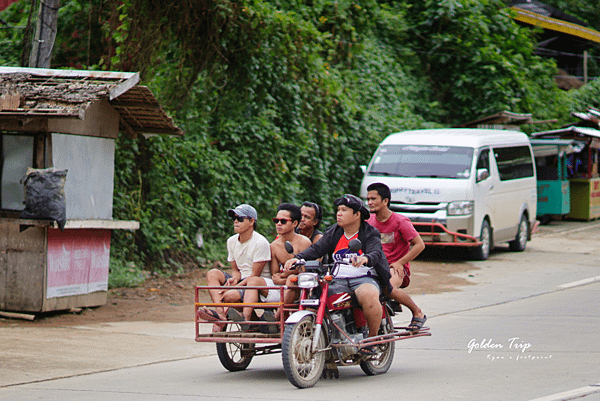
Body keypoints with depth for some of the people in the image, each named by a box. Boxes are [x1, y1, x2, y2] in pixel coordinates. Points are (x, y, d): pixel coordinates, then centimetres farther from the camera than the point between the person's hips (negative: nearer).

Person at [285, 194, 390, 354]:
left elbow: (376, 253, -19)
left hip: (365, 279, -5)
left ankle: (372, 338, -18)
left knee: (369, 296, -37)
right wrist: (297, 258, -16)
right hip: (338, 280, 5)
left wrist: (365, 258, -44)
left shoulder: (370, 234, 0)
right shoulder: (334, 233, 15)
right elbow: (316, 249, 3)